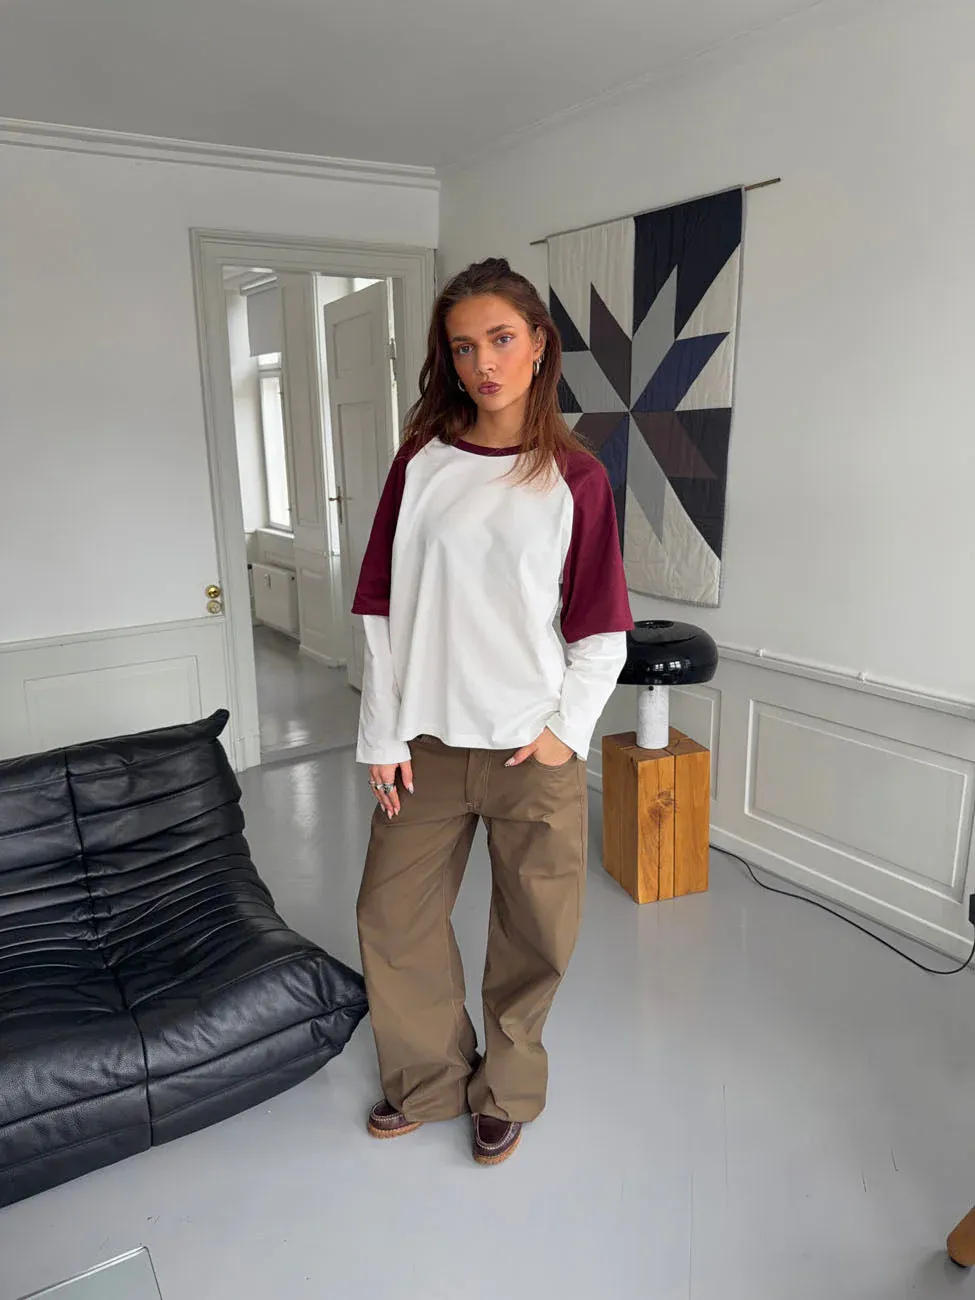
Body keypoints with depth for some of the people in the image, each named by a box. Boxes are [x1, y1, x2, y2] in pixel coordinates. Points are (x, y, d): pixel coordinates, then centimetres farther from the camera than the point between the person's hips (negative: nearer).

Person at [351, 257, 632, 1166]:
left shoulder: (575, 477, -4)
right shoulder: (422, 462, 0)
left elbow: (602, 626, -1)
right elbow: (381, 607, 0)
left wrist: (566, 728, -8)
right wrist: (383, 732, -3)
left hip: (532, 747, -2)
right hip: (427, 741, 2)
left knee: (533, 931, 11)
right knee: (392, 917, 12)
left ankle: (504, 1090, 39)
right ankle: (429, 1079, 38)